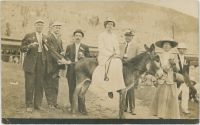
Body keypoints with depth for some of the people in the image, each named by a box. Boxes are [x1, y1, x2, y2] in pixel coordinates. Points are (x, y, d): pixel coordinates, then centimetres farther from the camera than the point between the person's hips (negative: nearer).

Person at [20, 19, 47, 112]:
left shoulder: (46, 38, 16)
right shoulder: (29, 36, 7)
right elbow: (22, 48, 4)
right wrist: (30, 46, -14)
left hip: (41, 63, 3)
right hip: (30, 63, -3)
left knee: (40, 84, 2)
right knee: (29, 84, -4)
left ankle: (38, 104, 11)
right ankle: (29, 105, 4)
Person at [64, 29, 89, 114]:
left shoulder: (85, 47, 10)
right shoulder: (69, 47, 14)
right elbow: (66, 57, 9)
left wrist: (83, 57, -14)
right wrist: (69, 62, -11)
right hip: (71, 71, 1)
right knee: (71, 90, 3)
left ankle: (81, 108, 0)